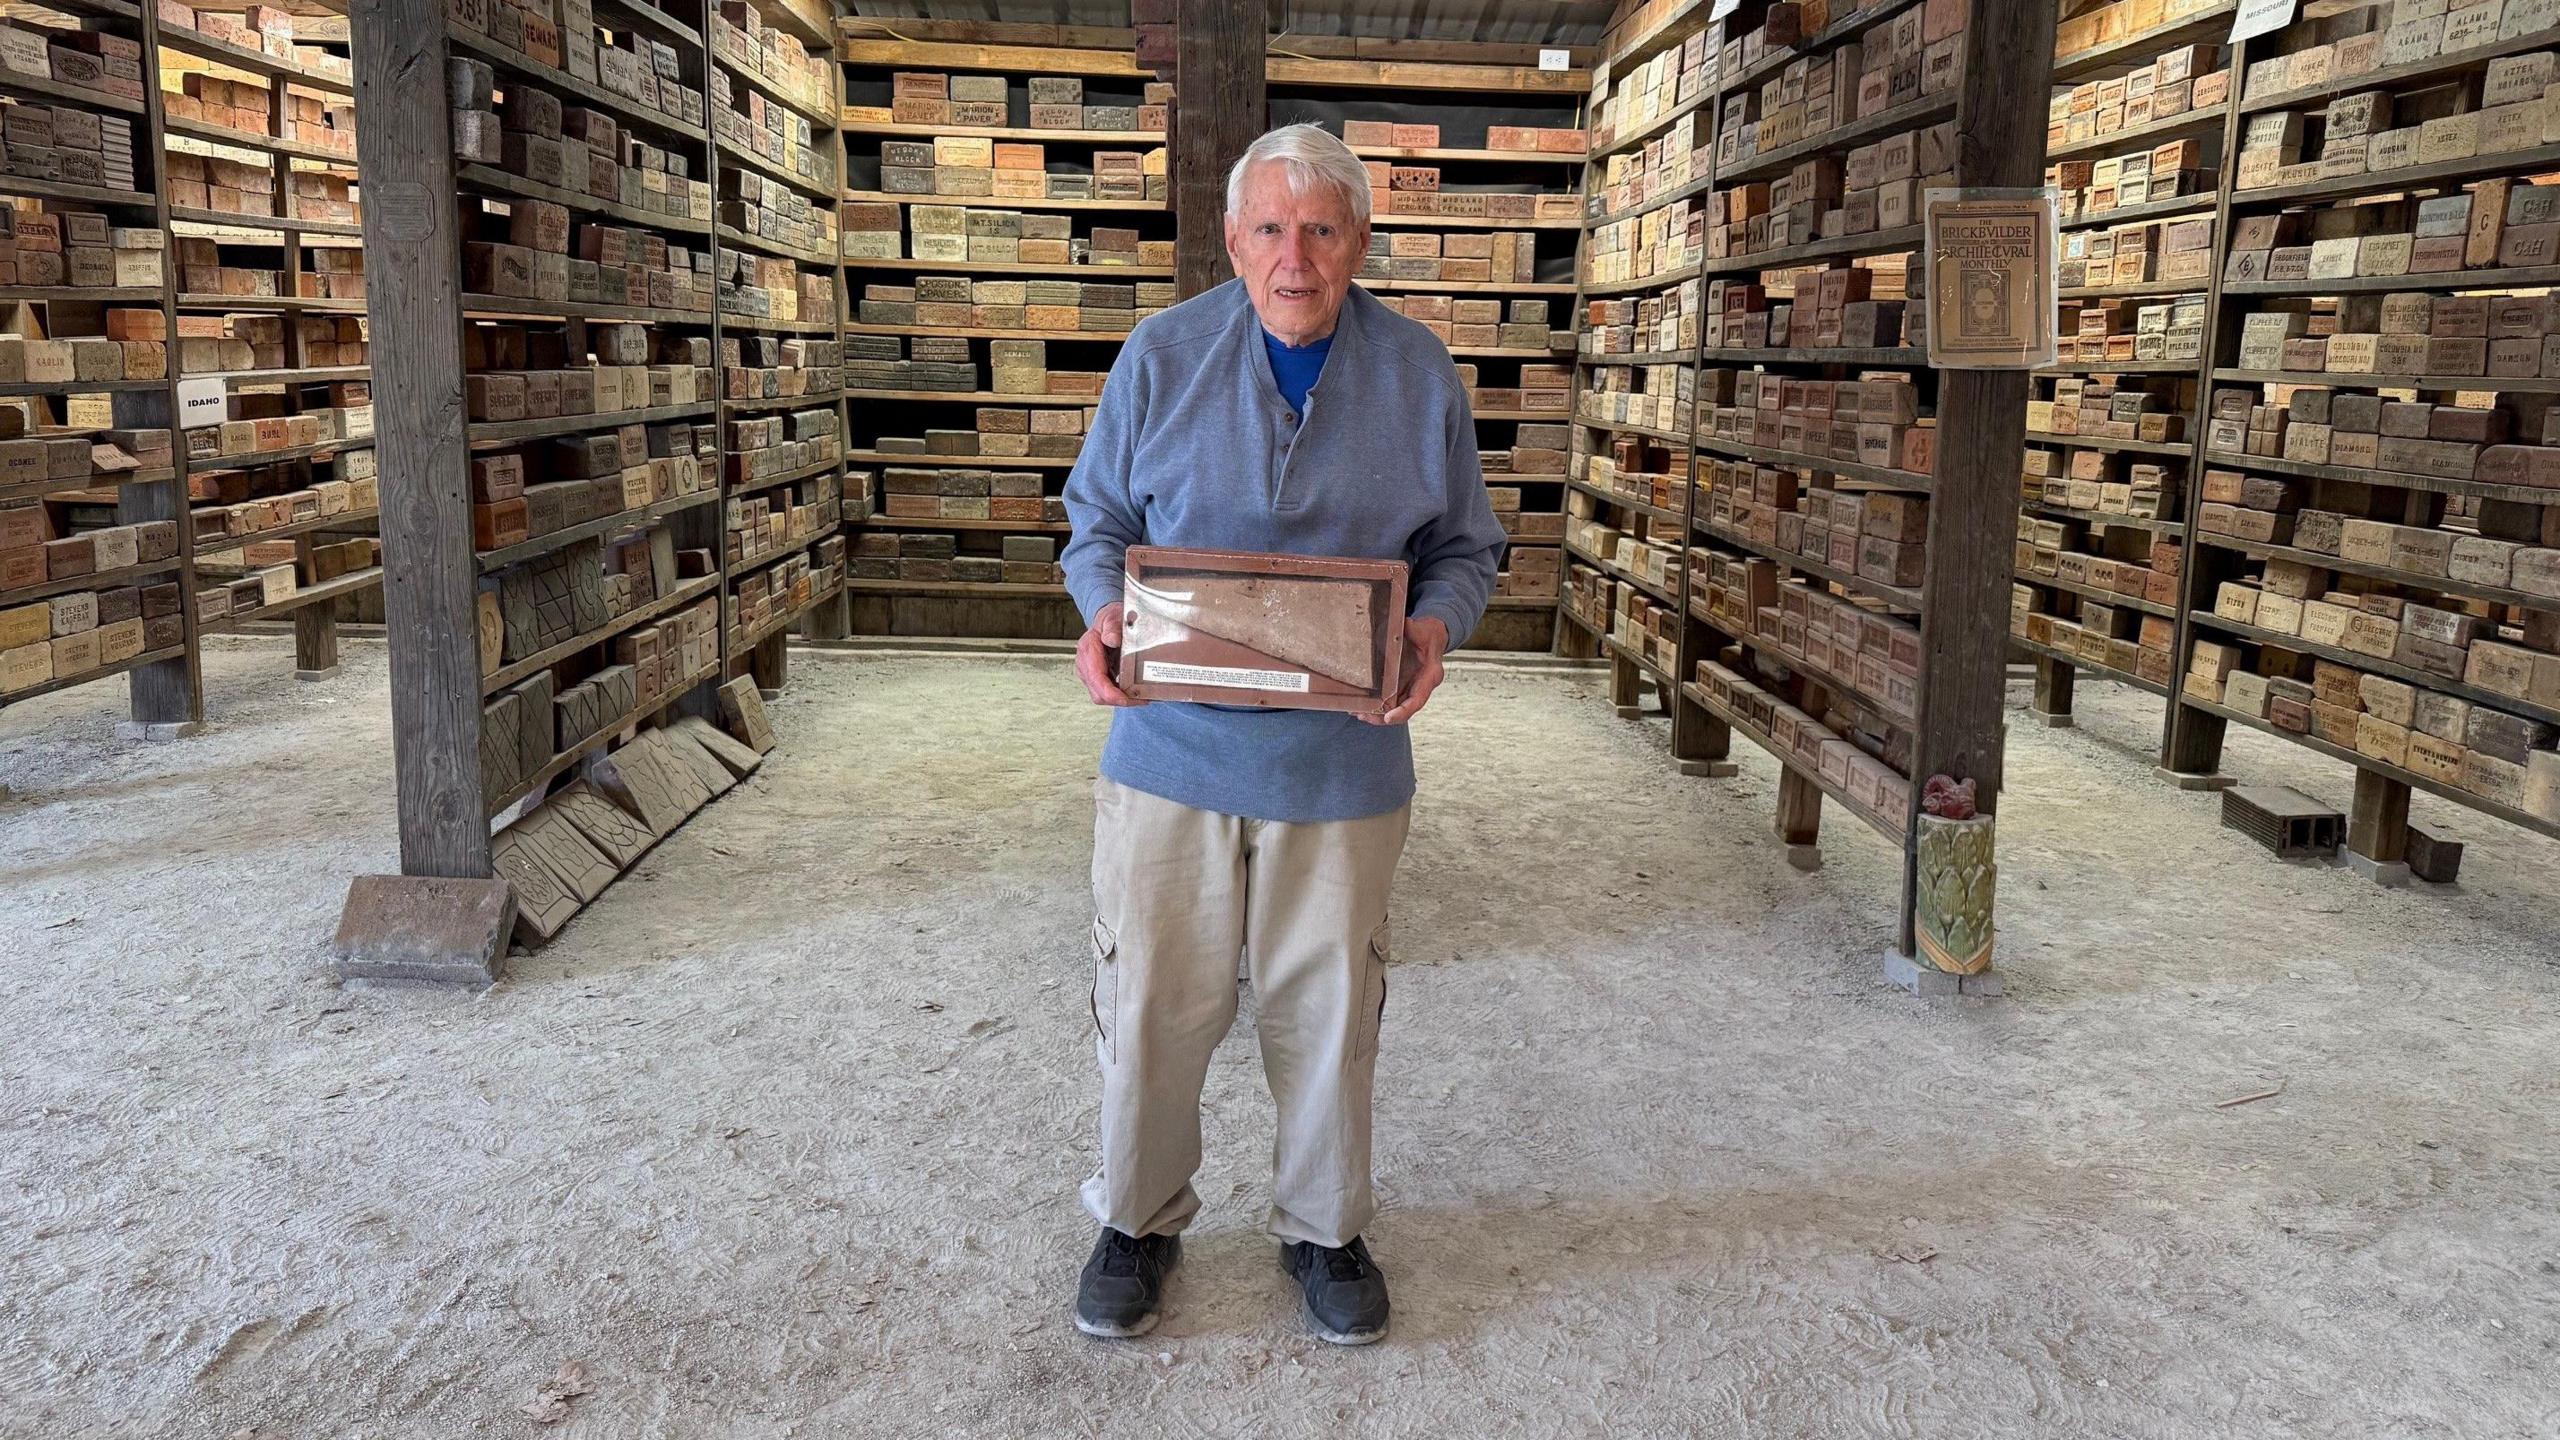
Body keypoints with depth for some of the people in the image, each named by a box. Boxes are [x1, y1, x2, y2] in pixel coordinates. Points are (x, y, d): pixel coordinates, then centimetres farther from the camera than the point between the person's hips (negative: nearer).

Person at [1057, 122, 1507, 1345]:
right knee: (1153, 1001, 7)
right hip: (1172, 746, 0)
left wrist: (1434, 625, -14)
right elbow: (1097, 521, 7)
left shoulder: (1419, 374, 2)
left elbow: (1463, 546, 8)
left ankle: (1325, 1228, 33)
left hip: (1342, 763, 1)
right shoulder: (1162, 356, 0)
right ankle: (1138, 1219, 31)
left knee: (1327, 1007, 12)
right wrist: (1104, 615, -14)